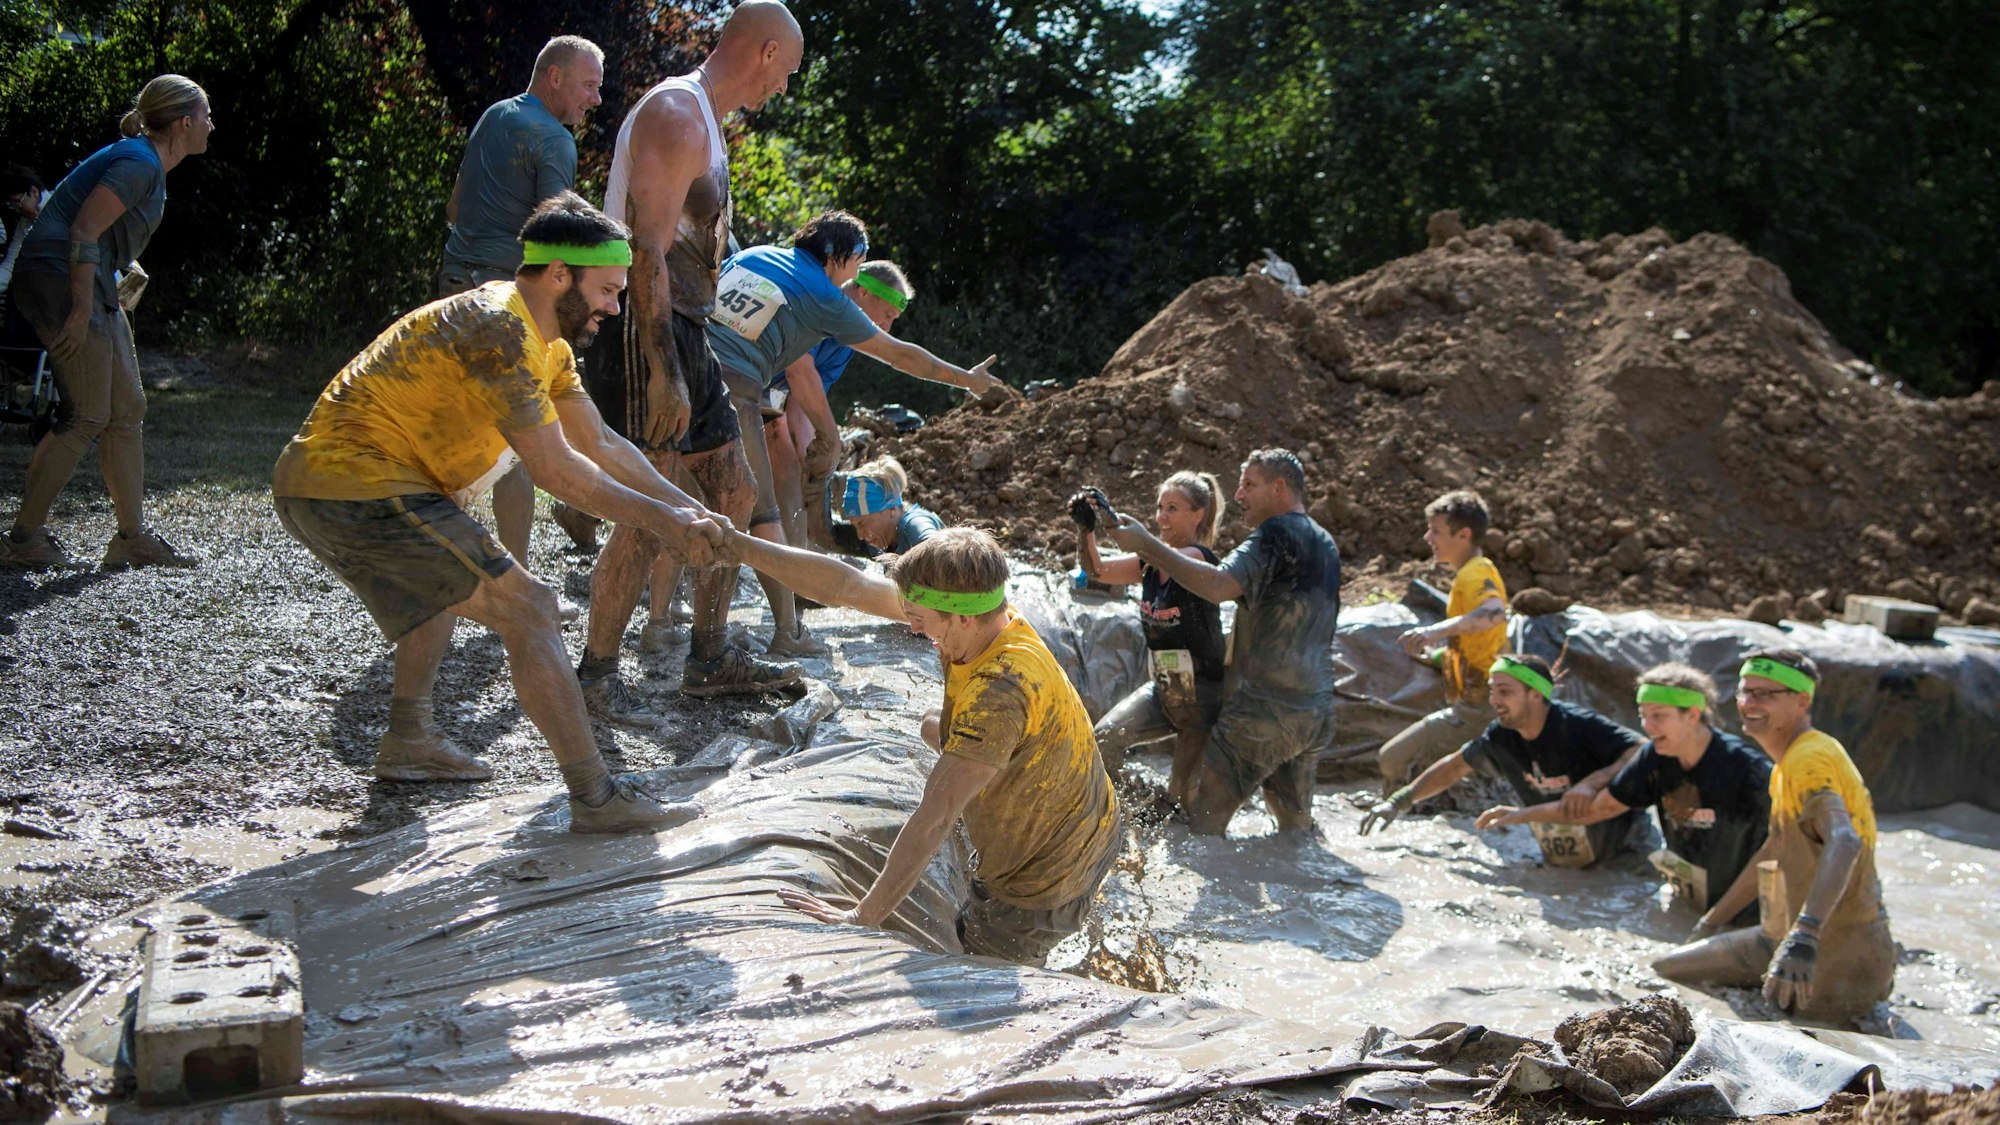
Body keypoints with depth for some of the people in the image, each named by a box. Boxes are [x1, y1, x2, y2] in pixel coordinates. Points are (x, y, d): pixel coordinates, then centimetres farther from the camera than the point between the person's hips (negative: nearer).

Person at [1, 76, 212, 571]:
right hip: (58, 277, -11)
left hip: (92, 284, 11)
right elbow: (84, 230, -22)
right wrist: (80, 311, -22)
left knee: (127, 410, 9)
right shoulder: (140, 163, -15)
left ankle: (133, 538, 13)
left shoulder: (148, 163, 16)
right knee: (86, 416, -9)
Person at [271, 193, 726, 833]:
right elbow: (556, 470, -17)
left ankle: (408, 741, 35)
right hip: (361, 487, -11)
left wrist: (686, 509, 9)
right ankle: (595, 799, -14)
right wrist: (659, 520, -10)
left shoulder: (546, 340, 15)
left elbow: (599, 443, 17)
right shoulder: (500, 329, -16)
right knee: (526, 607, -13)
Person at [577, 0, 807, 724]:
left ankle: (710, 659, 22)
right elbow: (646, 249, -22)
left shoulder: (704, 120, 19)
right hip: (644, 338, -11)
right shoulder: (676, 114, -13)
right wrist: (662, 370, -27)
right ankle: (596, 674, 1)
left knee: (734, 493, 13)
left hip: (682, 338, 11)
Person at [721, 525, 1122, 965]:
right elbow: (845, 587, -10)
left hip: (1039, 889, -8)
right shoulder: (978, 616, -15)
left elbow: (934, 819, -37)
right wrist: (734, 544, -10)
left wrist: (862, 917, -32)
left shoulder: (1000, 692, -38)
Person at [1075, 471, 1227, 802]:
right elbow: (1096, 570, -3)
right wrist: (1085, 528, -22)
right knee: (1105, 737, -10)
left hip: (1202, 694, -7)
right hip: (1162, 687, 7)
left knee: (1183, 794, 3)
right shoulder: (1151, 563, 6)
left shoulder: (1200, 558, -17)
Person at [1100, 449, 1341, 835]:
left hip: (1264, 711, -9)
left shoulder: (1277, 535, -13)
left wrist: (1146, 544, -25)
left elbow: (1218, 586, -29)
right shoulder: (1325, 544, 17)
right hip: (1316, 714, 9)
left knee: (1203, 813, -3)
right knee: (1296, 826, 19)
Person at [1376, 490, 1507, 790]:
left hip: (1477, 708, -11)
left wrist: (1438, 630, -47)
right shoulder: (1471, 573, 19)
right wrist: (1436, 655, 17)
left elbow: (1494, 613, -38)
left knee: (1394, 760, -14)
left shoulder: (1475, 574, -14)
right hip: (1476, 705, 11)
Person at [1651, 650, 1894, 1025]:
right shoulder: (1790, 761, 14)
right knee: (1663, 971, 12)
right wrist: (1708, 924, 26)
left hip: (1837, 961, -10)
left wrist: (1804, 935, -51)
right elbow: (1773, 855, 25)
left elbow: (1844, 841, -38)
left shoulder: (1810, 759, -19)